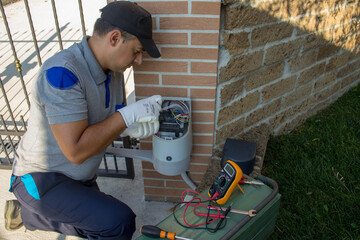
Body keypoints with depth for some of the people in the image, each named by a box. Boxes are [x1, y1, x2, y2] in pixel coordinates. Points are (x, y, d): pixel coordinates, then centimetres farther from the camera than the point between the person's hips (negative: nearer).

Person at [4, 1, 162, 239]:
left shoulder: (112, 69, -3)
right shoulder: (62, 73, -30)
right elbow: (76, 151, -32)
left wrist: (130, 127, -15)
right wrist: (127, 115, -28)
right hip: (41, 180, -8)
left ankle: (25, 213, 36)